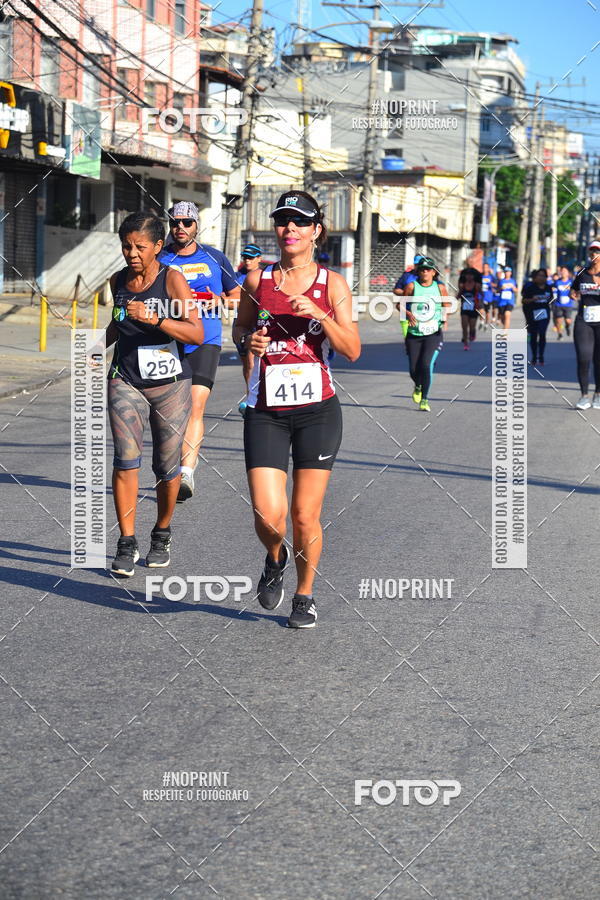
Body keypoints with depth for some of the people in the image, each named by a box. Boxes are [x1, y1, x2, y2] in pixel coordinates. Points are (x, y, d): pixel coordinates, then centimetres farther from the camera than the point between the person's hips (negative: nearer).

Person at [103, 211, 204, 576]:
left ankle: (162, 534, 28)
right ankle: (127, 543, -6)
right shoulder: (118, 282, 5)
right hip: (126, 381, 3)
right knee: (125, 458, -12)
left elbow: (197, 334, -19)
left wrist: (154, 319, -29)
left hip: (170, 384, -2)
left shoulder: (173, 280, -9)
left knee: (167, 465, 6)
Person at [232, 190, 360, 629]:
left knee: (306, 517, 2)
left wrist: (321, 316, -17)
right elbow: (240, 329, 20)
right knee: (268, 516, -10)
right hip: (265, 411, 1)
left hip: (318, 410, -1)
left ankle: (305, 595, 26)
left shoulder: (332, 284, 1)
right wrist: (249, 340, -3)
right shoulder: (257, 279, 5)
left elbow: (353, 350, -3)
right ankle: (276, 559, 25)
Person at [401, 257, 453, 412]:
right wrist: (408, 314, -14)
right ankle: (418, 387, 38)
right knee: (414, 369, 1)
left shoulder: (440, 288, 4)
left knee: (426, 365, -18)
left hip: (433, 334, -1)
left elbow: (448, 305, 17)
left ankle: (424, 399, -4)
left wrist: (445, 317, -3)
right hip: (413, 335, 1)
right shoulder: (412, 286, 0)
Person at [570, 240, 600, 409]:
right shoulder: (582, 272, 11)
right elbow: (573, 290, 26)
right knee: (583, 358, -7)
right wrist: (573, 295, 4)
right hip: (583, 320, 2)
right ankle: (584, 396, 0)